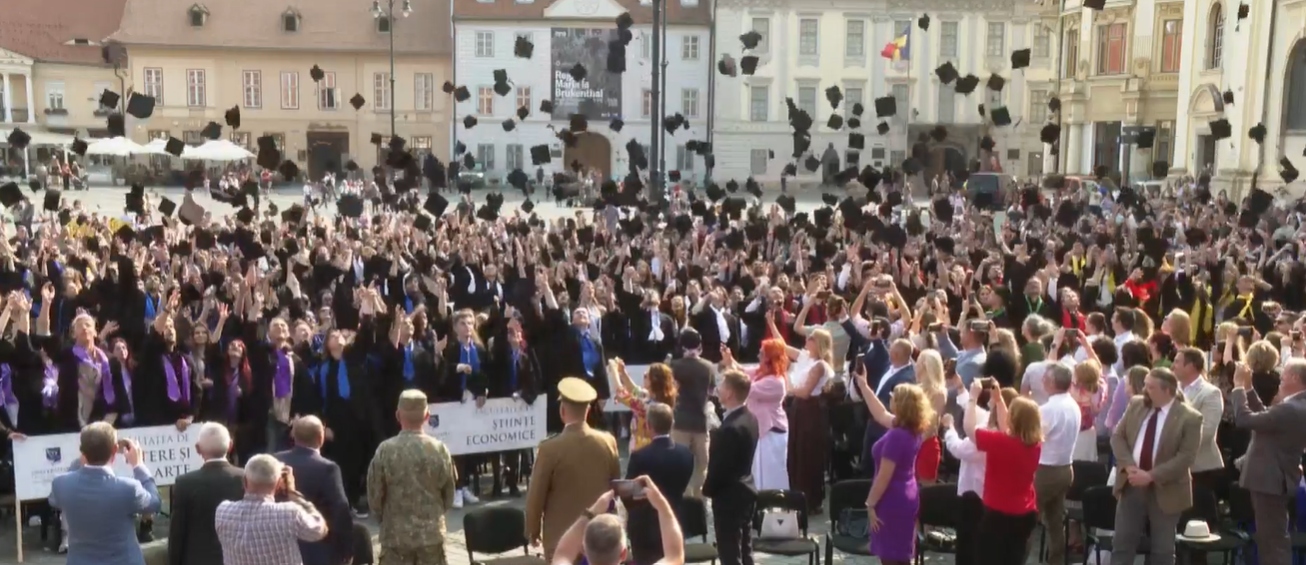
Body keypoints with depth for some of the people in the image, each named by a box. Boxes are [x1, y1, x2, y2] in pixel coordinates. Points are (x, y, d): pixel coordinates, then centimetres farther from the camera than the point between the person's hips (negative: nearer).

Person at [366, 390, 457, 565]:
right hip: (431, 532, 1)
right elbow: (449, 494, 2)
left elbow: (374, 495, -3)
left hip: (395, 533, -1)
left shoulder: (385, 450, -12)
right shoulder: (439, 450, -9)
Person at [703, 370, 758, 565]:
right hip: (745, 490, 10)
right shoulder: (750, 418, 3)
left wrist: (707, 489, -5)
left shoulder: (730, 428, -27)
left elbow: (720, 467, -21)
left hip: (729, 497, -10)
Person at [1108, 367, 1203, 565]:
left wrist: (1151, 476, -22)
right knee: (1122, 545, 7)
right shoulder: (1136, 405, 3)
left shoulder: (1189, 418, -12)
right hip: (1131, 486, 4)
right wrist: (1128, 465, -13)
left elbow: (1185, 457, -17)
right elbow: (1117, 436, 4)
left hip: (1164, 491, -4)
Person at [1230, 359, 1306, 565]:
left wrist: (1239, 386, -13)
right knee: (1275, 539, 20)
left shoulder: (1289, 409, -25)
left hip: (1271, 481, -10)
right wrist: (1248, 388, 8)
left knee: (1272, 541, -4)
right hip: (1277, 478, 10)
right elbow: (1264, 416, 14)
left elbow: (1244, 419, -25)